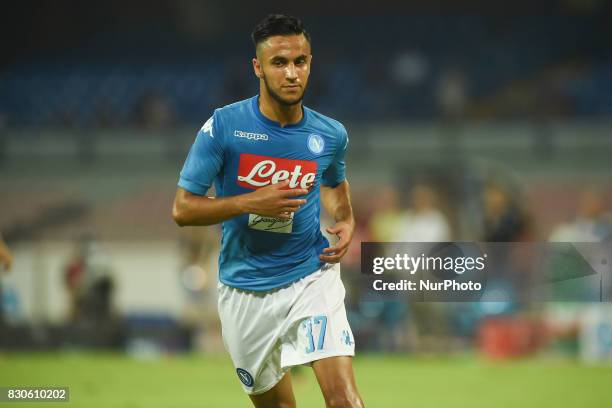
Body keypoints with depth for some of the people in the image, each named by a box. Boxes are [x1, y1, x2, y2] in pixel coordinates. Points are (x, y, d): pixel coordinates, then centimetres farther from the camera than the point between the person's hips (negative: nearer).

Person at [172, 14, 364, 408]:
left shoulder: (330, 135, 0)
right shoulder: (223, 126, -10)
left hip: (311, 276, 1)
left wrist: (346, 221, 3)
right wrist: (250, 202, -20)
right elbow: (182, 208, -8)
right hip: (246, 290, 0)